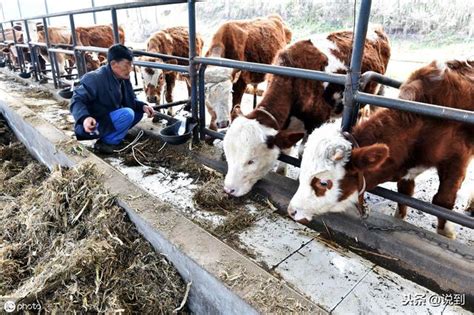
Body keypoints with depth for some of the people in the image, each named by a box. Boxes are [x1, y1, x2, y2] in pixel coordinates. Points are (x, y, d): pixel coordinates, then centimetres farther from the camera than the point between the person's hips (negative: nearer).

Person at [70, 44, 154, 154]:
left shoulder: (123, 78, 1)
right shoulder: (95, 79, -23)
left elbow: (131, 100, 9)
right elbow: (77, 100, -22)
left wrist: (143, 106, -11)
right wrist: (84, 118, -41)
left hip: (109, 119, 9)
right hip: (91, 125, -9)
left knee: (138, 111, 4)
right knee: (127, 114, -26)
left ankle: (106, 136, 2)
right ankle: (106, 142, -10)